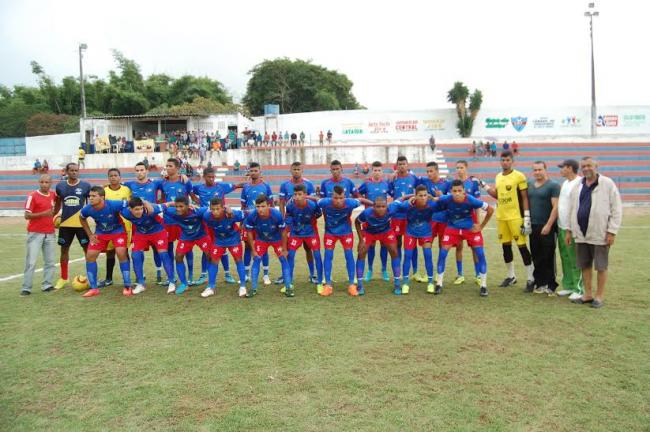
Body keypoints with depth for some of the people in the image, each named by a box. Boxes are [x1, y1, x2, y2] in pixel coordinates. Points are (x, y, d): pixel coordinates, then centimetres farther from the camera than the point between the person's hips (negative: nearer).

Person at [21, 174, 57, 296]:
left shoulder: (53, 195, 6)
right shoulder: (33, 196, -8)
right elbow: (27, 215, -11)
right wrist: (43, 214, -23)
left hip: (50, 233, 5)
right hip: (35, 233, -5)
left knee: (50, 262, 5)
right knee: (31, 262, -4)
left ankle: (47, 285, 12)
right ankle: (26, 288, 3)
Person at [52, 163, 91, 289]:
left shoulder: (86, 185, -4)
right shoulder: (60, 186, 4)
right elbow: (58, 204, 17)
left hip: (82, 223, -3)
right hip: (65, 224, 3)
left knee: (87, 249, 1)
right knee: (64, 249, 11)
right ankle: (63, 278, 25)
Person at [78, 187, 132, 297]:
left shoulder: (113, 205, -33)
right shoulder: (87, 209, -19)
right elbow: (82, 218, 4)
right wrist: (90, 235, 1)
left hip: (117, 231, -4)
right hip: (100, 233, 4)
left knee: (121, 254, -19)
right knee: (90, 256, -3)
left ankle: (127, 287, -6)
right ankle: (94, 288, 10)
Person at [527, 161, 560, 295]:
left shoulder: (553, 186, -5)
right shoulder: (529, 184, 11)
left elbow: (555, 207, -11)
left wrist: (548, 225, -16)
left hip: (547, 227, -5)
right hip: (533, 226, 5)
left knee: (548, 257, -2)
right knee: (536, 257, 10)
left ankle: (551, 285, 7)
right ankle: (539, 283, 20)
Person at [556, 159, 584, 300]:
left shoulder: (579, 183, -14)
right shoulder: (565, 183, 14)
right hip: (561, 227, 9)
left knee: (575, 260, -2)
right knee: (565, 258, 15)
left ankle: (579, 289, 7)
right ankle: (568, 286, 25)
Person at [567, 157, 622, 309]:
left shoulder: (608, 184, -6)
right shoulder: (577, 186, 10)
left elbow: (616, 209, -7)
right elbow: (572, 209, 16)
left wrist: (612, 232, -12)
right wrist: (569, 230, 14)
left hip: (599, 234, -5)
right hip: (581, 233, 5)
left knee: (601, 266, 4)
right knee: (585, 265, 12)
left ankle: (599, 296, 16)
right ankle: (587, 294, 23)